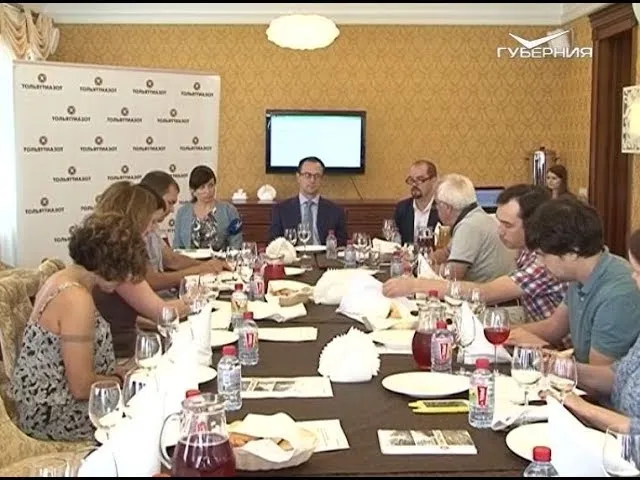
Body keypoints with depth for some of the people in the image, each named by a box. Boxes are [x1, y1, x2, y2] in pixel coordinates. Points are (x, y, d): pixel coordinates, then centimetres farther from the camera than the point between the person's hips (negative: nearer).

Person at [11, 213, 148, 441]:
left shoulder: (62, 278, 5)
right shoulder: (77, 300, -25)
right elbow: (82, 387, -24)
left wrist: (116, 373, 2)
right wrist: (120, 379, -7)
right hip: (54, 415, -9)